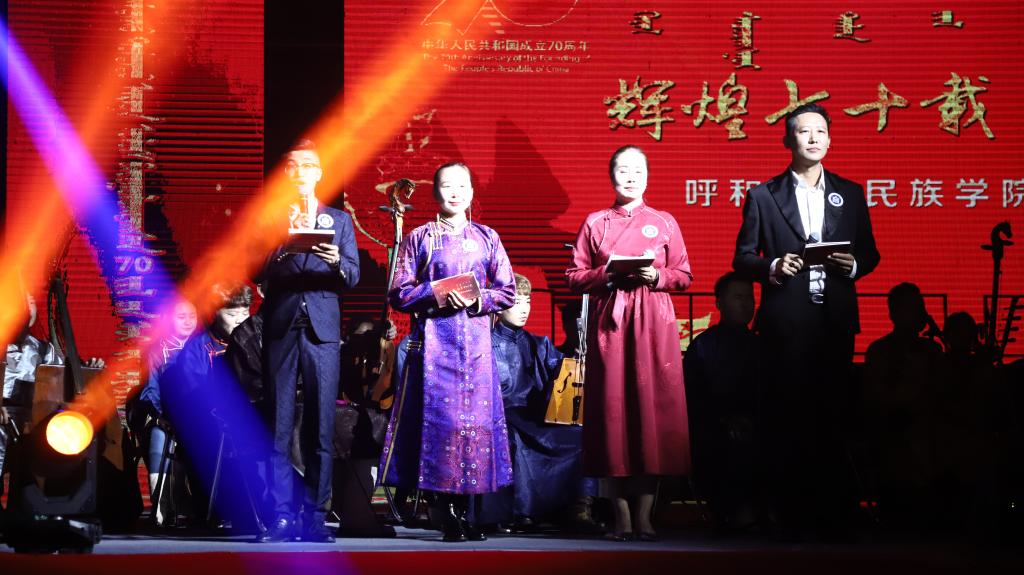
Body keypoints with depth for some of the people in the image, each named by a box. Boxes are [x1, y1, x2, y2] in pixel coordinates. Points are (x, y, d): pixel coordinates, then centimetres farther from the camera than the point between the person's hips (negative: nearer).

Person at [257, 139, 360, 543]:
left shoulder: (339, 220, 15)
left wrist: (337, 261, -16)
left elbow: (353, 276, 5)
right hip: (280, 329, 0)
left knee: (320, 428, -3)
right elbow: (258, 275, 2)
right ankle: (282, 516, -2)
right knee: (278, 427, -4)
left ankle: (315, 516, 1)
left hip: (322, 331, 0)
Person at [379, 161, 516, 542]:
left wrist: (479, 299, -8)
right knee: (437, 416, -8)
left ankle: (462, 511, 3)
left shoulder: (487, 238, 13)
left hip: (475, 340, 2)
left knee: (475, 416, -3)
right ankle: (448, 515, -5)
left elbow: (507, 291, 11)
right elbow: (399, 294, 3)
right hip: (433, 341, -2)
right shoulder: (418, 238, 8)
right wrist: (436, 296, -13)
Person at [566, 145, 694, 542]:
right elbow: (575, 277, 8)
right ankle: (621, 515, 0)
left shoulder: (665, 223, 11)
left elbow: (684, 276, 10)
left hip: (653, 321, 0)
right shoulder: (594, 223, 10)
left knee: (653, 405, -5)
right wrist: (606, 276, -10)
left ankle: (644, 515, -1)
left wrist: (657, 276, -9)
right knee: (613, 407, -4)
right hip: (608, 321, 0)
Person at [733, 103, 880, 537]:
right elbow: (743, 257, 5)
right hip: (787, 322, -2)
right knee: (787, 420, -1)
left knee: (833, 418, 1)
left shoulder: (850, 194, 12)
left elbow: (869, 253, 15)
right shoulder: (763, 196, 5)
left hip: (836, 321, 2)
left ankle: (831, 513, 8)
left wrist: (854, 265, -7)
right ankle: (789, 514, 5)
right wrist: (772, 267, -14)